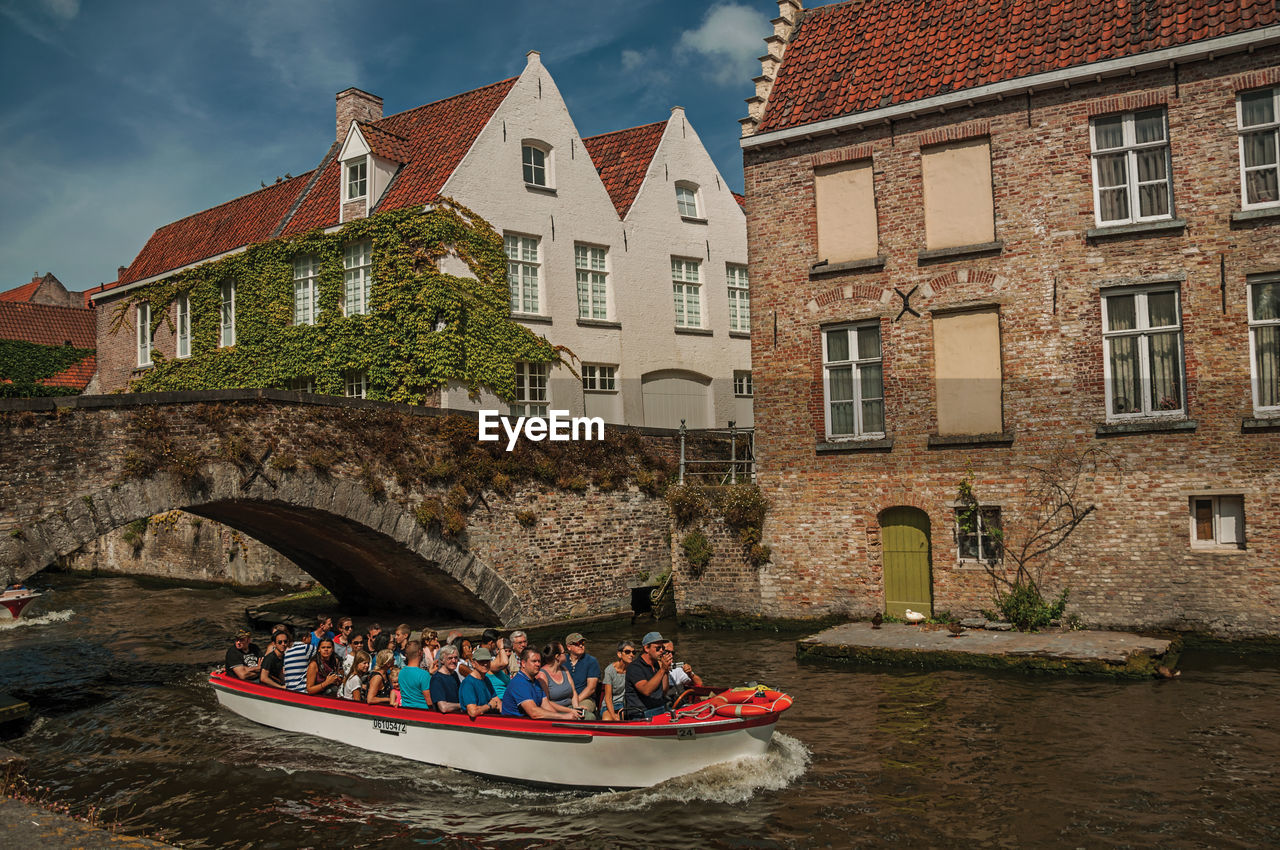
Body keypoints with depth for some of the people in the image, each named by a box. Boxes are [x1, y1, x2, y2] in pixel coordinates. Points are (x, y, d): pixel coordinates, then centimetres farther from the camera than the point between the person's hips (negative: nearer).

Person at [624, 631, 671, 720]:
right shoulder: (634, 667, -7)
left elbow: (664, 693, 13)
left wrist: (666, 671, 2)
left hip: (661, 713, 7)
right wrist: (662, 670, -25)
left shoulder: (657, 665, 16)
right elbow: (646, 690, -23)